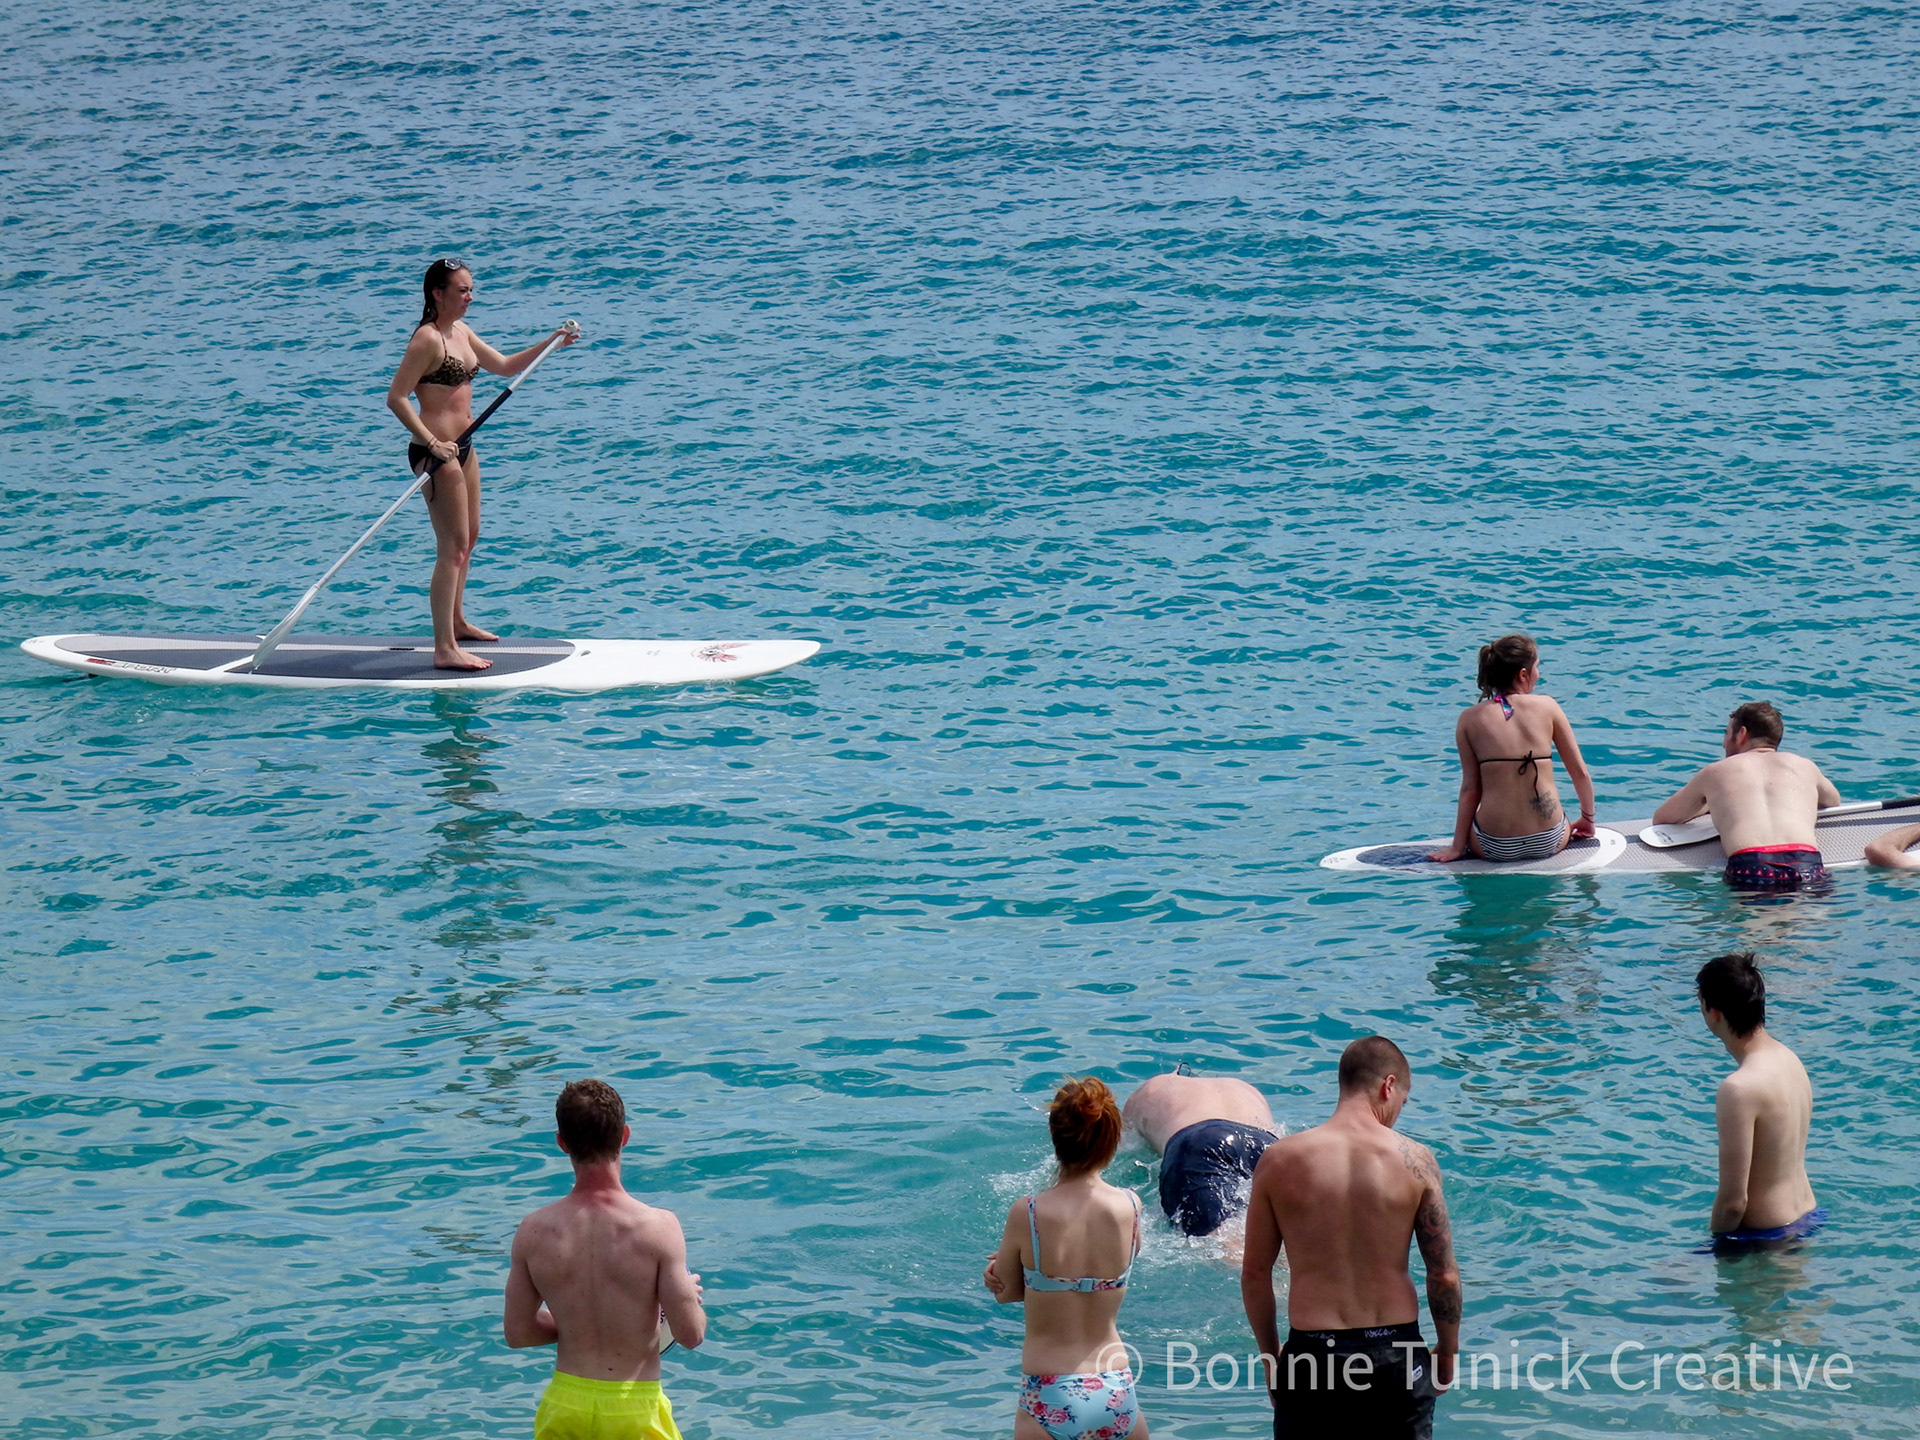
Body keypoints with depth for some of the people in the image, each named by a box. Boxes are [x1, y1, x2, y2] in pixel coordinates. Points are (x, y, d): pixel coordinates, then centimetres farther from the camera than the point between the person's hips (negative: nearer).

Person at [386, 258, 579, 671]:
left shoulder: (462, 333, 12)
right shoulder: (427, 339, -16)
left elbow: (505, 366, 25)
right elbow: (396, 398, -21)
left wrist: (550, 344, 14)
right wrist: (432, 443, -25)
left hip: (462, 447, 10)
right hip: (436, 451, -10)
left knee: (469, 537, 22)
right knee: (453, 546, -10)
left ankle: (457, 622, 39)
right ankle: (445, 648, -10)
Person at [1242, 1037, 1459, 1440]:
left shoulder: (1279, 1161, -4)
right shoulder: (1414, 1160, -6)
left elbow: (1254, 1272, 1)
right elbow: (1444, 1275, -3)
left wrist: (1270, 1356, 15)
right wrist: (1448, 1352, 12)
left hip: (1311, 1354, 0)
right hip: (1396, 1354, 0)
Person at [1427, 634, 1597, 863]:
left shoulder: (1470, 718, -1)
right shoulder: (1547, 707, 0)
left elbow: (1470, 789, 0)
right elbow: (1580, 772, 5)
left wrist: (1457, 847, 8)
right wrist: (1588, 818, 22)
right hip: (1548, 842, 1)